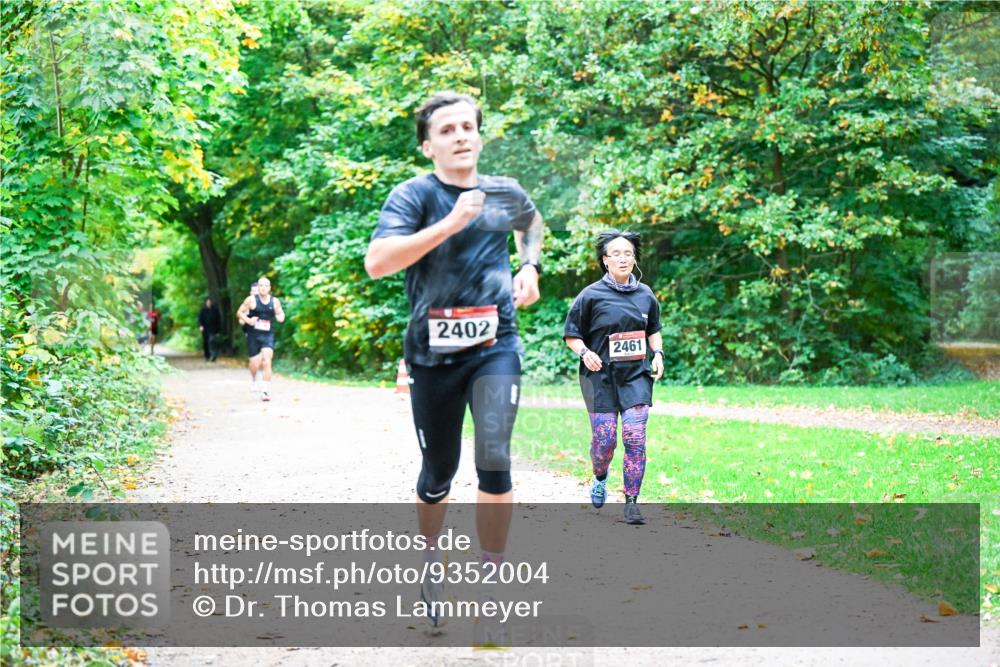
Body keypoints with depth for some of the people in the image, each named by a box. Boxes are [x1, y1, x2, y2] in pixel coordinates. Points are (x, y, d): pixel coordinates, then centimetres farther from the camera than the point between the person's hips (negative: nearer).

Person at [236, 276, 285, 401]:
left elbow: (280, 314, 18)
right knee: (255, 363, 2)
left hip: (268, 336, 0)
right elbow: (239, 313, 3)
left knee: (266, 361, -17)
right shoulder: (251, 300, -3)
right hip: (253, 335, 0)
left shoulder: (275, 301, 3)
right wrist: (248, 320, -15)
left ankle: (265, 391, -15)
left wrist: (280, 316, -6)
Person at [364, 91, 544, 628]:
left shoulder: (506, 193, 4)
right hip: (433, 352, -1)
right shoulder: (414, 195, -9)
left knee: (494, 459, -18)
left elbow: (531, 223, 30)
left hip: (495, 346, 1)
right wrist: (451, 223, -28)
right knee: (438, 470, 11)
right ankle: (430, 557, 39)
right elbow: (377, 262, -26)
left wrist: (529, 267, 12)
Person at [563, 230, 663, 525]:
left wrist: (657, 353, 8)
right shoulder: (591, 295, -4)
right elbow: (571, 335, 1)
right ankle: (600, 478, 32)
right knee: (604, 439, -3)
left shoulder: (645, 294, 9)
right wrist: (585, 352, -17)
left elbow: (653, 330, 24)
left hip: (636, 375, 3)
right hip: (601, 375, -2)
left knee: (635, 437, -9)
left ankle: (631, 502, 0)